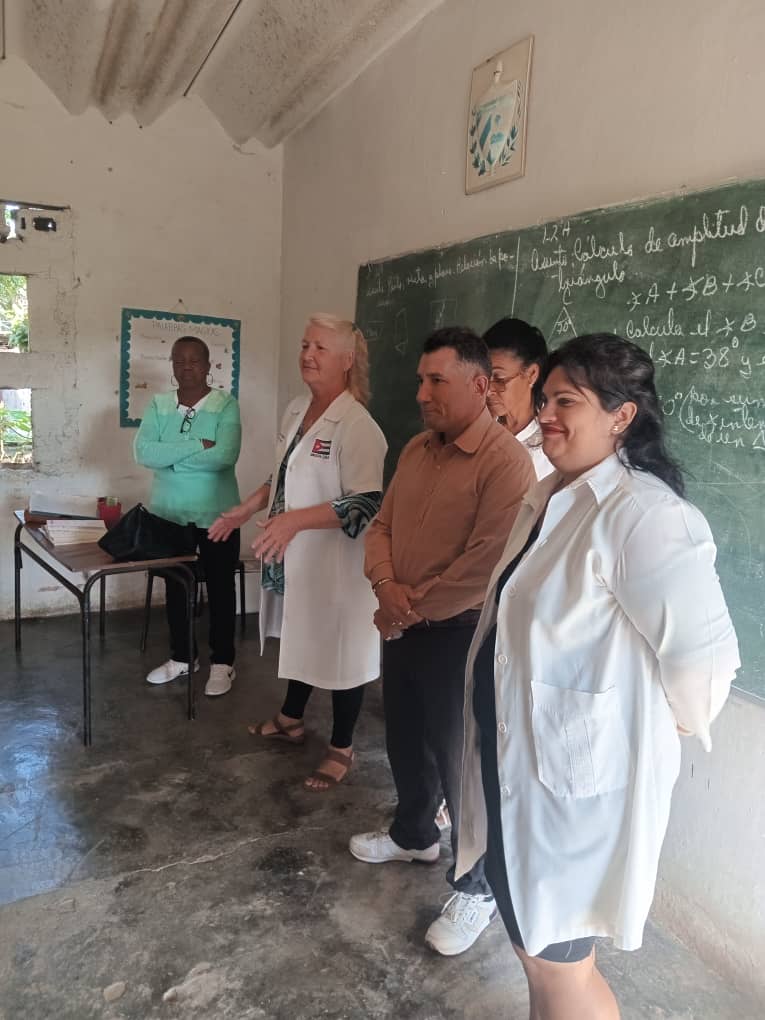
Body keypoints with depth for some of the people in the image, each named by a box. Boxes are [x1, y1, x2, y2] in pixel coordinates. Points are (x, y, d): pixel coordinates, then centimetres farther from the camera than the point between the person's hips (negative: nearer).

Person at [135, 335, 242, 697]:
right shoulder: (158, 405, 2)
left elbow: (225, 455, -23)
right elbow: (143, 452, -13)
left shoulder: (226, 405, -8)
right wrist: (197, 445, -20)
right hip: (168, 512, 4)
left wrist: (171, 456, -16)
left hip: (216, 514, -4)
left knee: (220, 588, 7)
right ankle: (181, 656, 33)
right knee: (175, 586, 16)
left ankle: (222, 662, 22)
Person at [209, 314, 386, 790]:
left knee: (338, 649, 7)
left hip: (335, 564, -8)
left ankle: (341, 748, 26)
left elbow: (366, 505, -25)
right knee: (299, 638, 24)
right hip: (293, 557, 8)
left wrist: (297, 519, -30)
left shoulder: (357, 426, -20)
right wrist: (247, 510, 12)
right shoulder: (297, 410, 7)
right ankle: (291, 719, 45)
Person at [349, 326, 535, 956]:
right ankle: (414, 834, 49)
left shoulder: (506, 461, -19)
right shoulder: (417, 450, 7)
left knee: (459, 762, 5)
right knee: (405, 741, 23)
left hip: (459, 634, -8)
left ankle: (478, 888, 28)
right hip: (402, 626, 8)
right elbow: (382, 524, 10)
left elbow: (485, 564, -25)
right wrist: (387, 586, -9)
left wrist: (412, 609, -16)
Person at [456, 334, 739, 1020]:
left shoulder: (642, 514, -24)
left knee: (556, 960, 12)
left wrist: (660, 731, -10)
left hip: (576, 774, -9)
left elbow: (704, 653, -25)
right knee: (531, 936, 26)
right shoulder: (549, 496, 6)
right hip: (518, 757, 9)